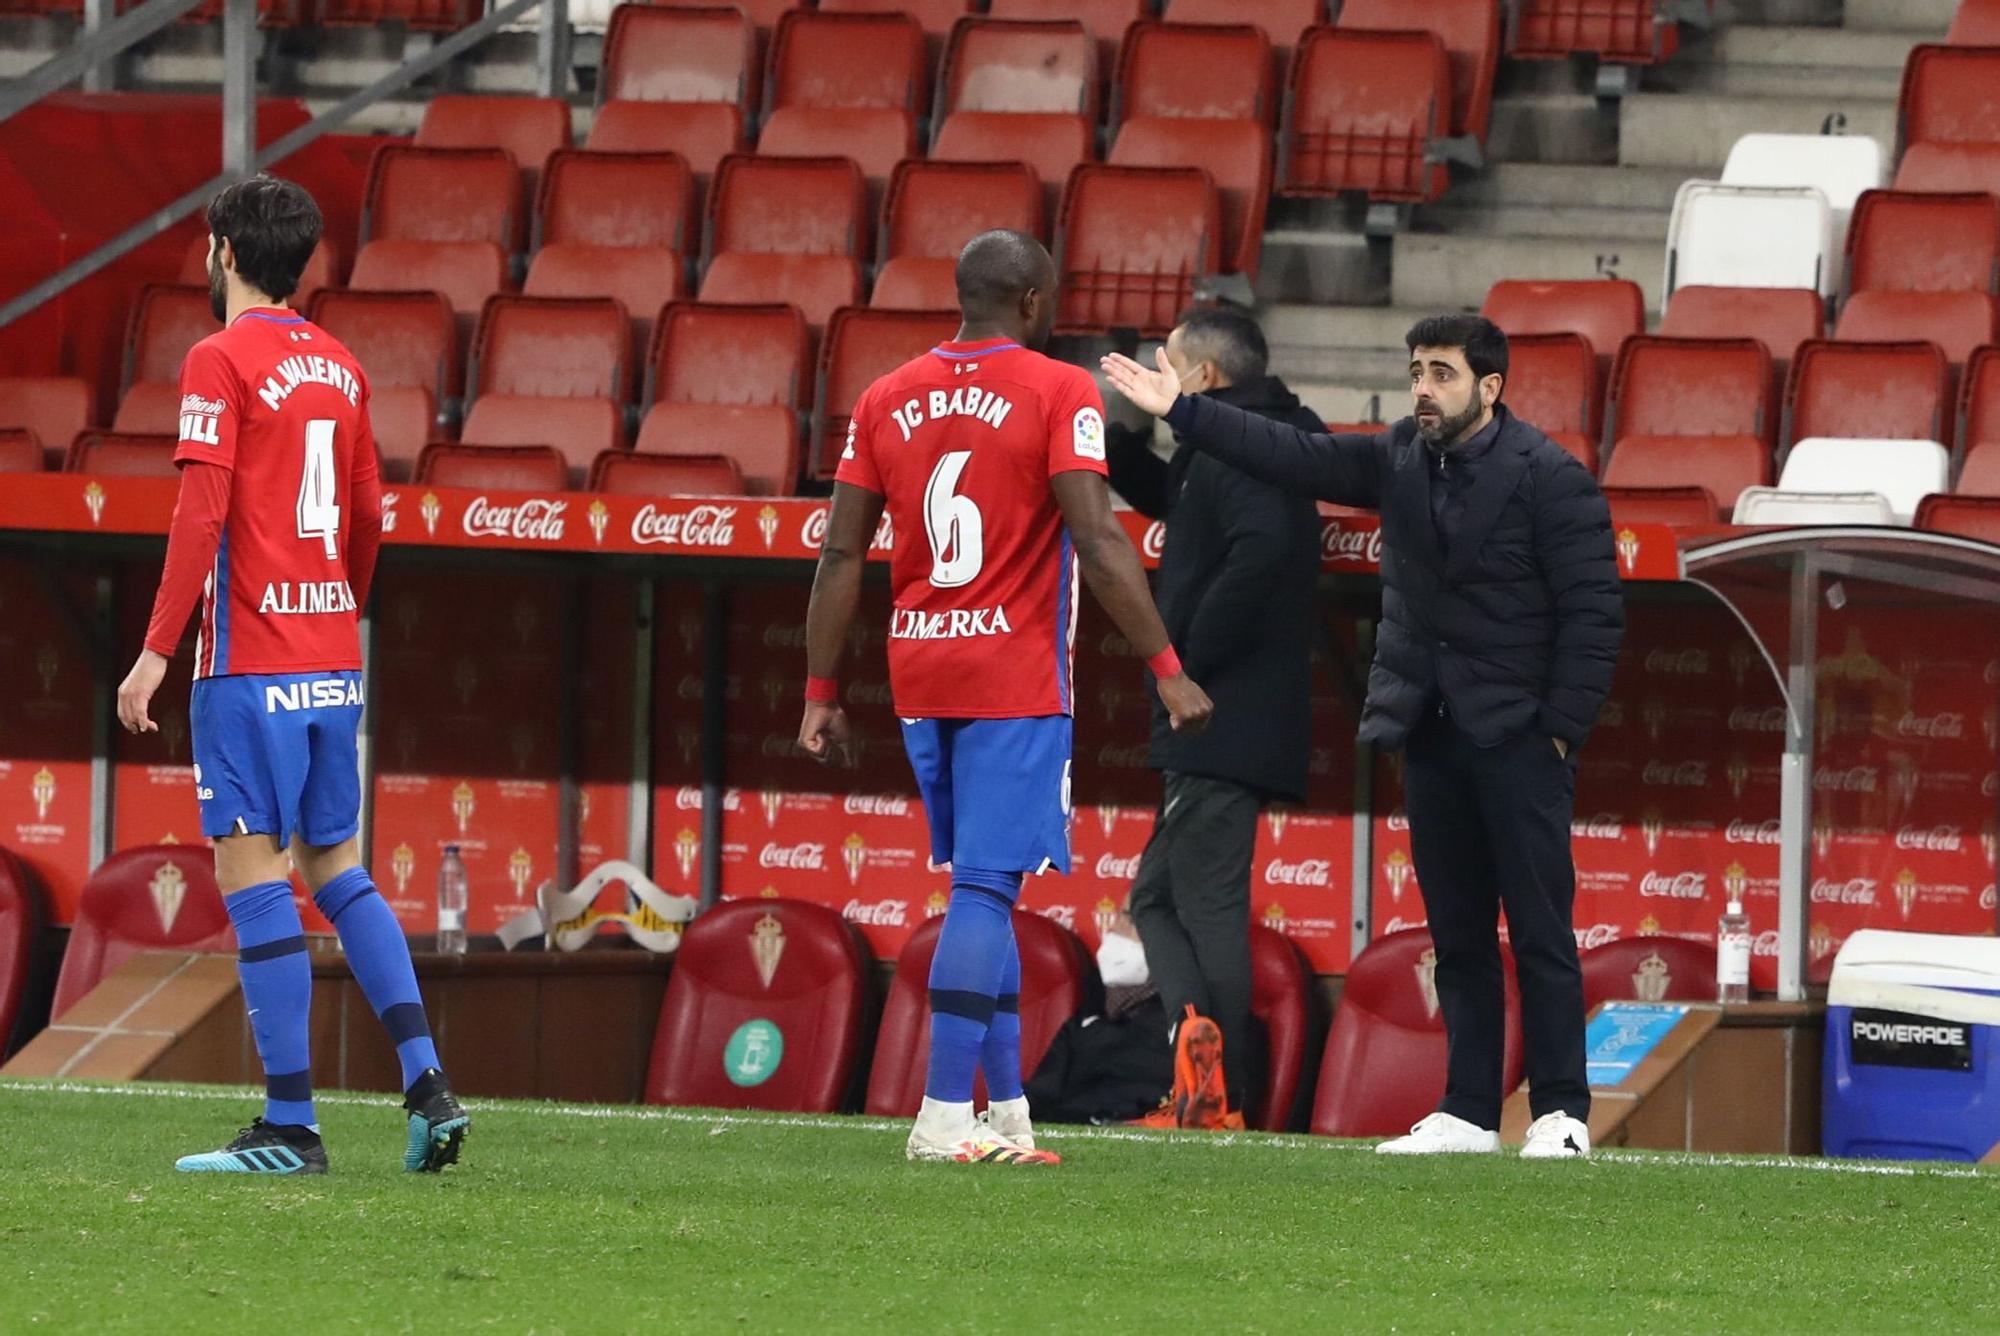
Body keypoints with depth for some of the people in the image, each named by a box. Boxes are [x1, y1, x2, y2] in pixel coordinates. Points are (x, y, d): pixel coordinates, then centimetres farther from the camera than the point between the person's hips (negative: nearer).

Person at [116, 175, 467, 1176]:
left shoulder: (220, 362, -9)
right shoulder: (338, 367, 12)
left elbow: (201, 512, -17)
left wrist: (156, 651, -16)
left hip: (250, 661, -7)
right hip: (332, 660, 7)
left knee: (252, 876, -5)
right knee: (337, 869, 15)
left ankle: (289, 1125, -8)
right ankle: (426, 1083, 3)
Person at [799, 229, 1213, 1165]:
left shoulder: (887, 400, 9)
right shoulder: (1058, 393, -7)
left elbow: (841, 554, 7)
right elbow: (1097, 541, -15)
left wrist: (819, 694, 11)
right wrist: (1168, 670, -13)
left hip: (918, 674, 6)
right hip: (1015, 680, -6)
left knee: (982, 886, 15)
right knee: (985, 890, -6)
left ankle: (1007, 1113, 15)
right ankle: (944, 1115, -11)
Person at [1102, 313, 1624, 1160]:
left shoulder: (1550, 478, -9)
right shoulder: (1402, 461, 10)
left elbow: (1594, 612, -11)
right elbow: (1294, 458, 11)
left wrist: (1560, 730, -14)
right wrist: (1181, 412, 4)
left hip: (1516, 739, -7)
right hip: (1431, 736, 7)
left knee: (1540, 930, -4)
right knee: (1457, 934, 9)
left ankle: (1560, 1113, -1)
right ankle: (1468, 1113, 12)